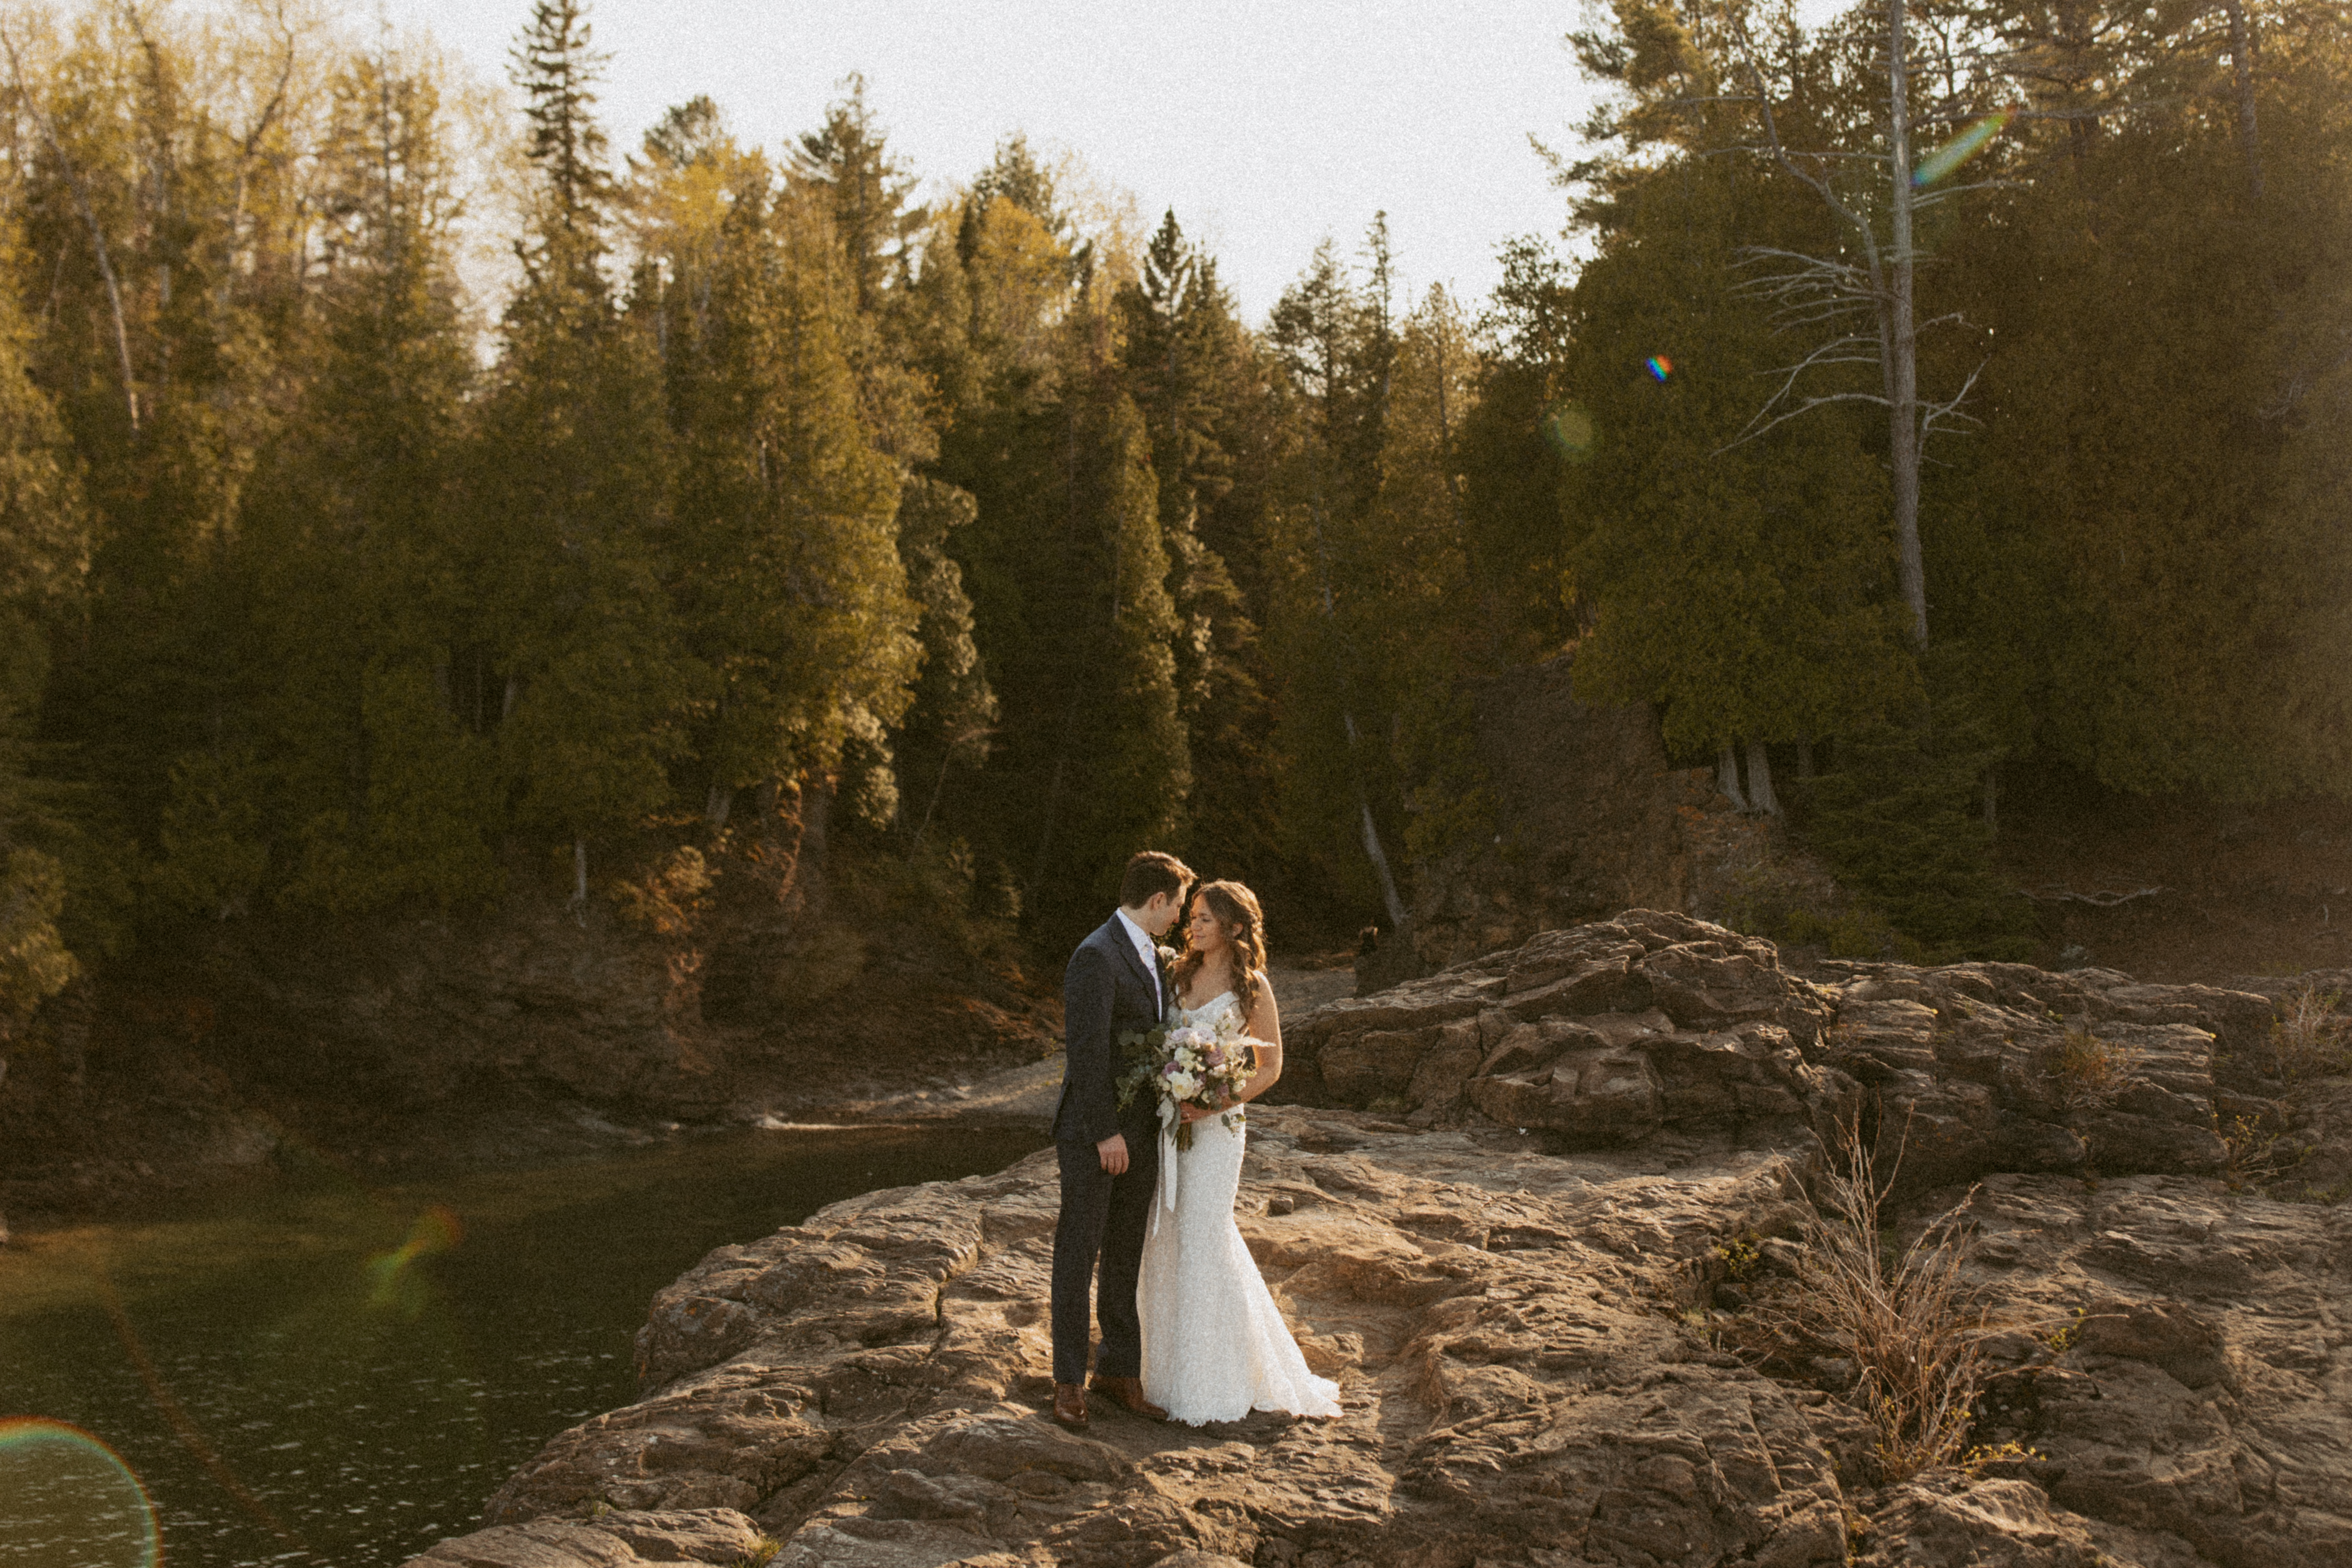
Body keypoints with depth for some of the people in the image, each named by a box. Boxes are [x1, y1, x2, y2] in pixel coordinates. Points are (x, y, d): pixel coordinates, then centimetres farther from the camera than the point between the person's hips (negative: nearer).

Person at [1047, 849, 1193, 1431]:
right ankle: (1069, 1381, 12)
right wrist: (1106, 1134, -19)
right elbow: (1086, 1050, -20)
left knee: (1125, 1257, 14)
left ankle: (1120, 1371, 24)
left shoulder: (1155, 958, 11)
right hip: (1094, 1135, -8)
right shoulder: (1096, 957, -17)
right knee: (1078, 1256, 2)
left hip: (1139, 1131, 8)